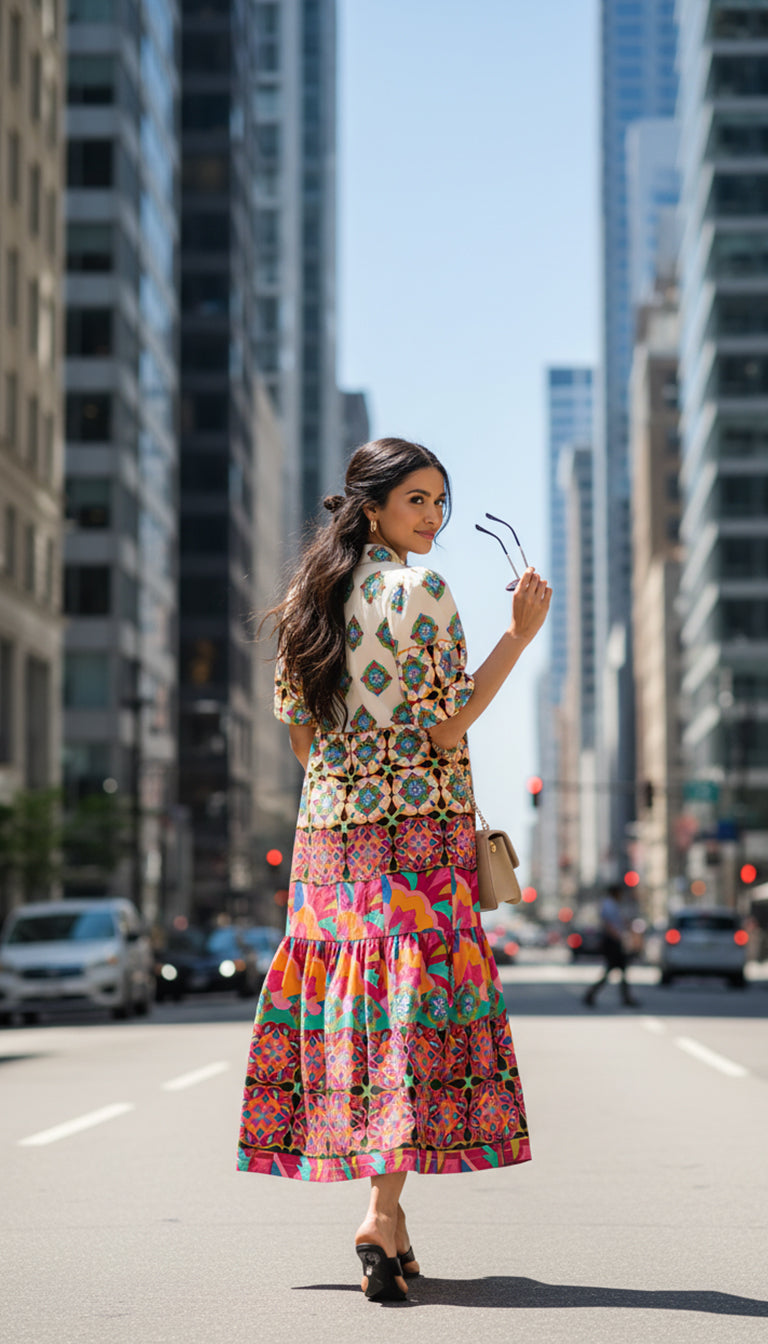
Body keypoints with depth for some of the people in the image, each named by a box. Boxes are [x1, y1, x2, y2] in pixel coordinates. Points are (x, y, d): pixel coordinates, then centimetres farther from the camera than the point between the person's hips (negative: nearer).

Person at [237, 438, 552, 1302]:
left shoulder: (309, 596, 12)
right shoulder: (421, 591, -8)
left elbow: (299, 731, 14)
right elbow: (448, 727, -11)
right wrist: (521, 636, -8)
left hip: (328, 826, 7)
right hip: (419, 821, -6)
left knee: (351, 997, 8)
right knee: (416, 1001, -7)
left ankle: (390, 1217, 12)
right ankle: (382, 1211, -17)